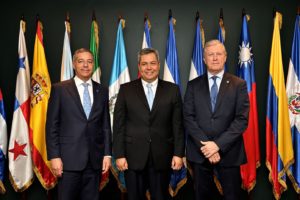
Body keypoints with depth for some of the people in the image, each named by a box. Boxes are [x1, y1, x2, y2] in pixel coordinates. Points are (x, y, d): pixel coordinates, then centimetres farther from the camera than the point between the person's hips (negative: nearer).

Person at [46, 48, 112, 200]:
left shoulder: (102, 91, 9)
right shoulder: (59, 89, 1)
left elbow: (106, 125, 10)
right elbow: (52, 126, -2)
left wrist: (107, 154, 5)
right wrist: (54, 156, -8)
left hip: (95, 159, 3)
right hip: (69, 158, -2)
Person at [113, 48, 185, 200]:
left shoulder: (172, 90, 4)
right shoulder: (126, 89, 2)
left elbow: (178, 125, 2)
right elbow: (119, 125, 0)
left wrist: (178, 153, -3)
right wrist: (119, 155, -5)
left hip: (162, 157, 0)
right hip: (133, 157, 0)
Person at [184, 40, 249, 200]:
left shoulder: (238, 85, 1)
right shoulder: (193, 85, 5)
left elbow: (242, 120, -7)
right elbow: (188, 118, -2)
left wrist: (218, 144, -15)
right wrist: (205, 145, -13)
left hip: (229, 152, -1)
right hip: (199, 151, 1)